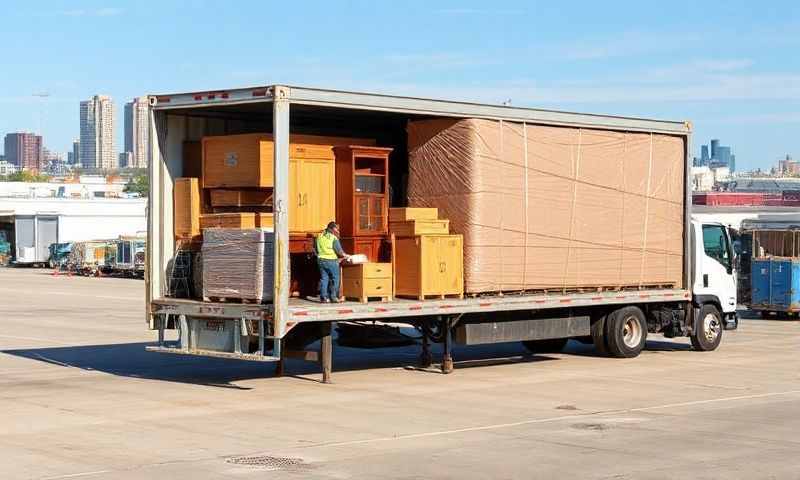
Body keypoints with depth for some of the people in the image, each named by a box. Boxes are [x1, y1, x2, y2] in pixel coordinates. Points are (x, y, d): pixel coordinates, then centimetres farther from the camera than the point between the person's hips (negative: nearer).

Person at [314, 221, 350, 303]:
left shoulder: (319, 237, 6)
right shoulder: (334, 238, -10)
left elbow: (315, 250, 12)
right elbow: (339, 251, -9)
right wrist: (345, 256, 7)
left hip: (321, 259, 5)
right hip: (331, 260, -5)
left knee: (324, 278, 9)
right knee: (335, 278, 6)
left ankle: (323, 297, 6)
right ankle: (333, 297, 4)